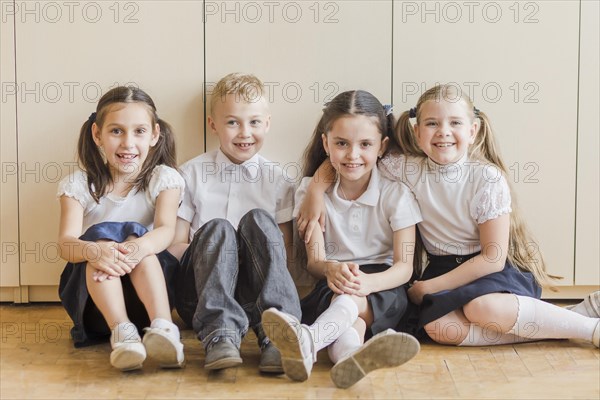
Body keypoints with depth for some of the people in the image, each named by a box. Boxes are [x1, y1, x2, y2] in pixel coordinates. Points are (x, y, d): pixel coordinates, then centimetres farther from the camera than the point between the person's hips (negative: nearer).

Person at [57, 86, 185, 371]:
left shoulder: (163, 178, 0)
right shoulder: (80, 185, -1)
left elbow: (166, 229, -19)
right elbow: (66, 243, -16)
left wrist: (140, 247, -43)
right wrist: (93, 250, -41)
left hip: (146, 288, 0)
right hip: (91, 290, 0)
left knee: (135, 232, -27)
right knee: (100, 234, -27)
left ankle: (163, 327, -45)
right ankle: (122, 332, -45)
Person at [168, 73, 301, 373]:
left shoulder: (277, 181, 11)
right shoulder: (192, 174, 9)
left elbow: (284, 252, 8)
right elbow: (174, 246, 5)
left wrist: (257, 250, -13)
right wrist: (213, 252, -13)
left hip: (255, 294, 1)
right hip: (200, 293, 0)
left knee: (257, 219, -25)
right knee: (216, 228, -28)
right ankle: (219, 334, -46)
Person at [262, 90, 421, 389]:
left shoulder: (395, 194, 0)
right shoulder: (311, 190, 5)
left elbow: (404, 266, -6)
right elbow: (314, 260, -2)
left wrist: (367, 282, -29)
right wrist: (331, 269, -29)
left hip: (383, 288, -1)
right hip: (332, 283, 1)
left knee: (351, 298, -38)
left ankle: (309, 339, -66)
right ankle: (349, 350, -70)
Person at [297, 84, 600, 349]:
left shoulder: (488, 179, -14)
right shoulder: (406, 169, -6)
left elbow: (493, 257, -14)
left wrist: (430, 287, -15)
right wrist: (316, 187, -12)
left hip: (493, 270, -4)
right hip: (443, 268, 4)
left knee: (483, 307, -37)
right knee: (439, 328, -28)